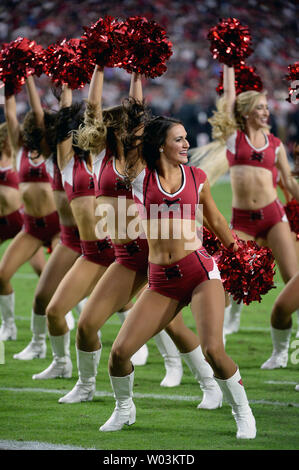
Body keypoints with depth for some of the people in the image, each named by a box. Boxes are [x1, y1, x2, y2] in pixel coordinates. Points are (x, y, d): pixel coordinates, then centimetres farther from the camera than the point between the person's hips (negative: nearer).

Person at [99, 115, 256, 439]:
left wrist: (236, 250, 31)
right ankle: (124, 409, 24)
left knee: (213, 350, -19)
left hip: (200, 270, -1)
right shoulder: (141, 173, 4)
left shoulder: (197, 177, 9)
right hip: (161, 281, 1)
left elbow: (215, 220, 23)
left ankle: (243, 413, 4)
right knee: (119, 351, -6)